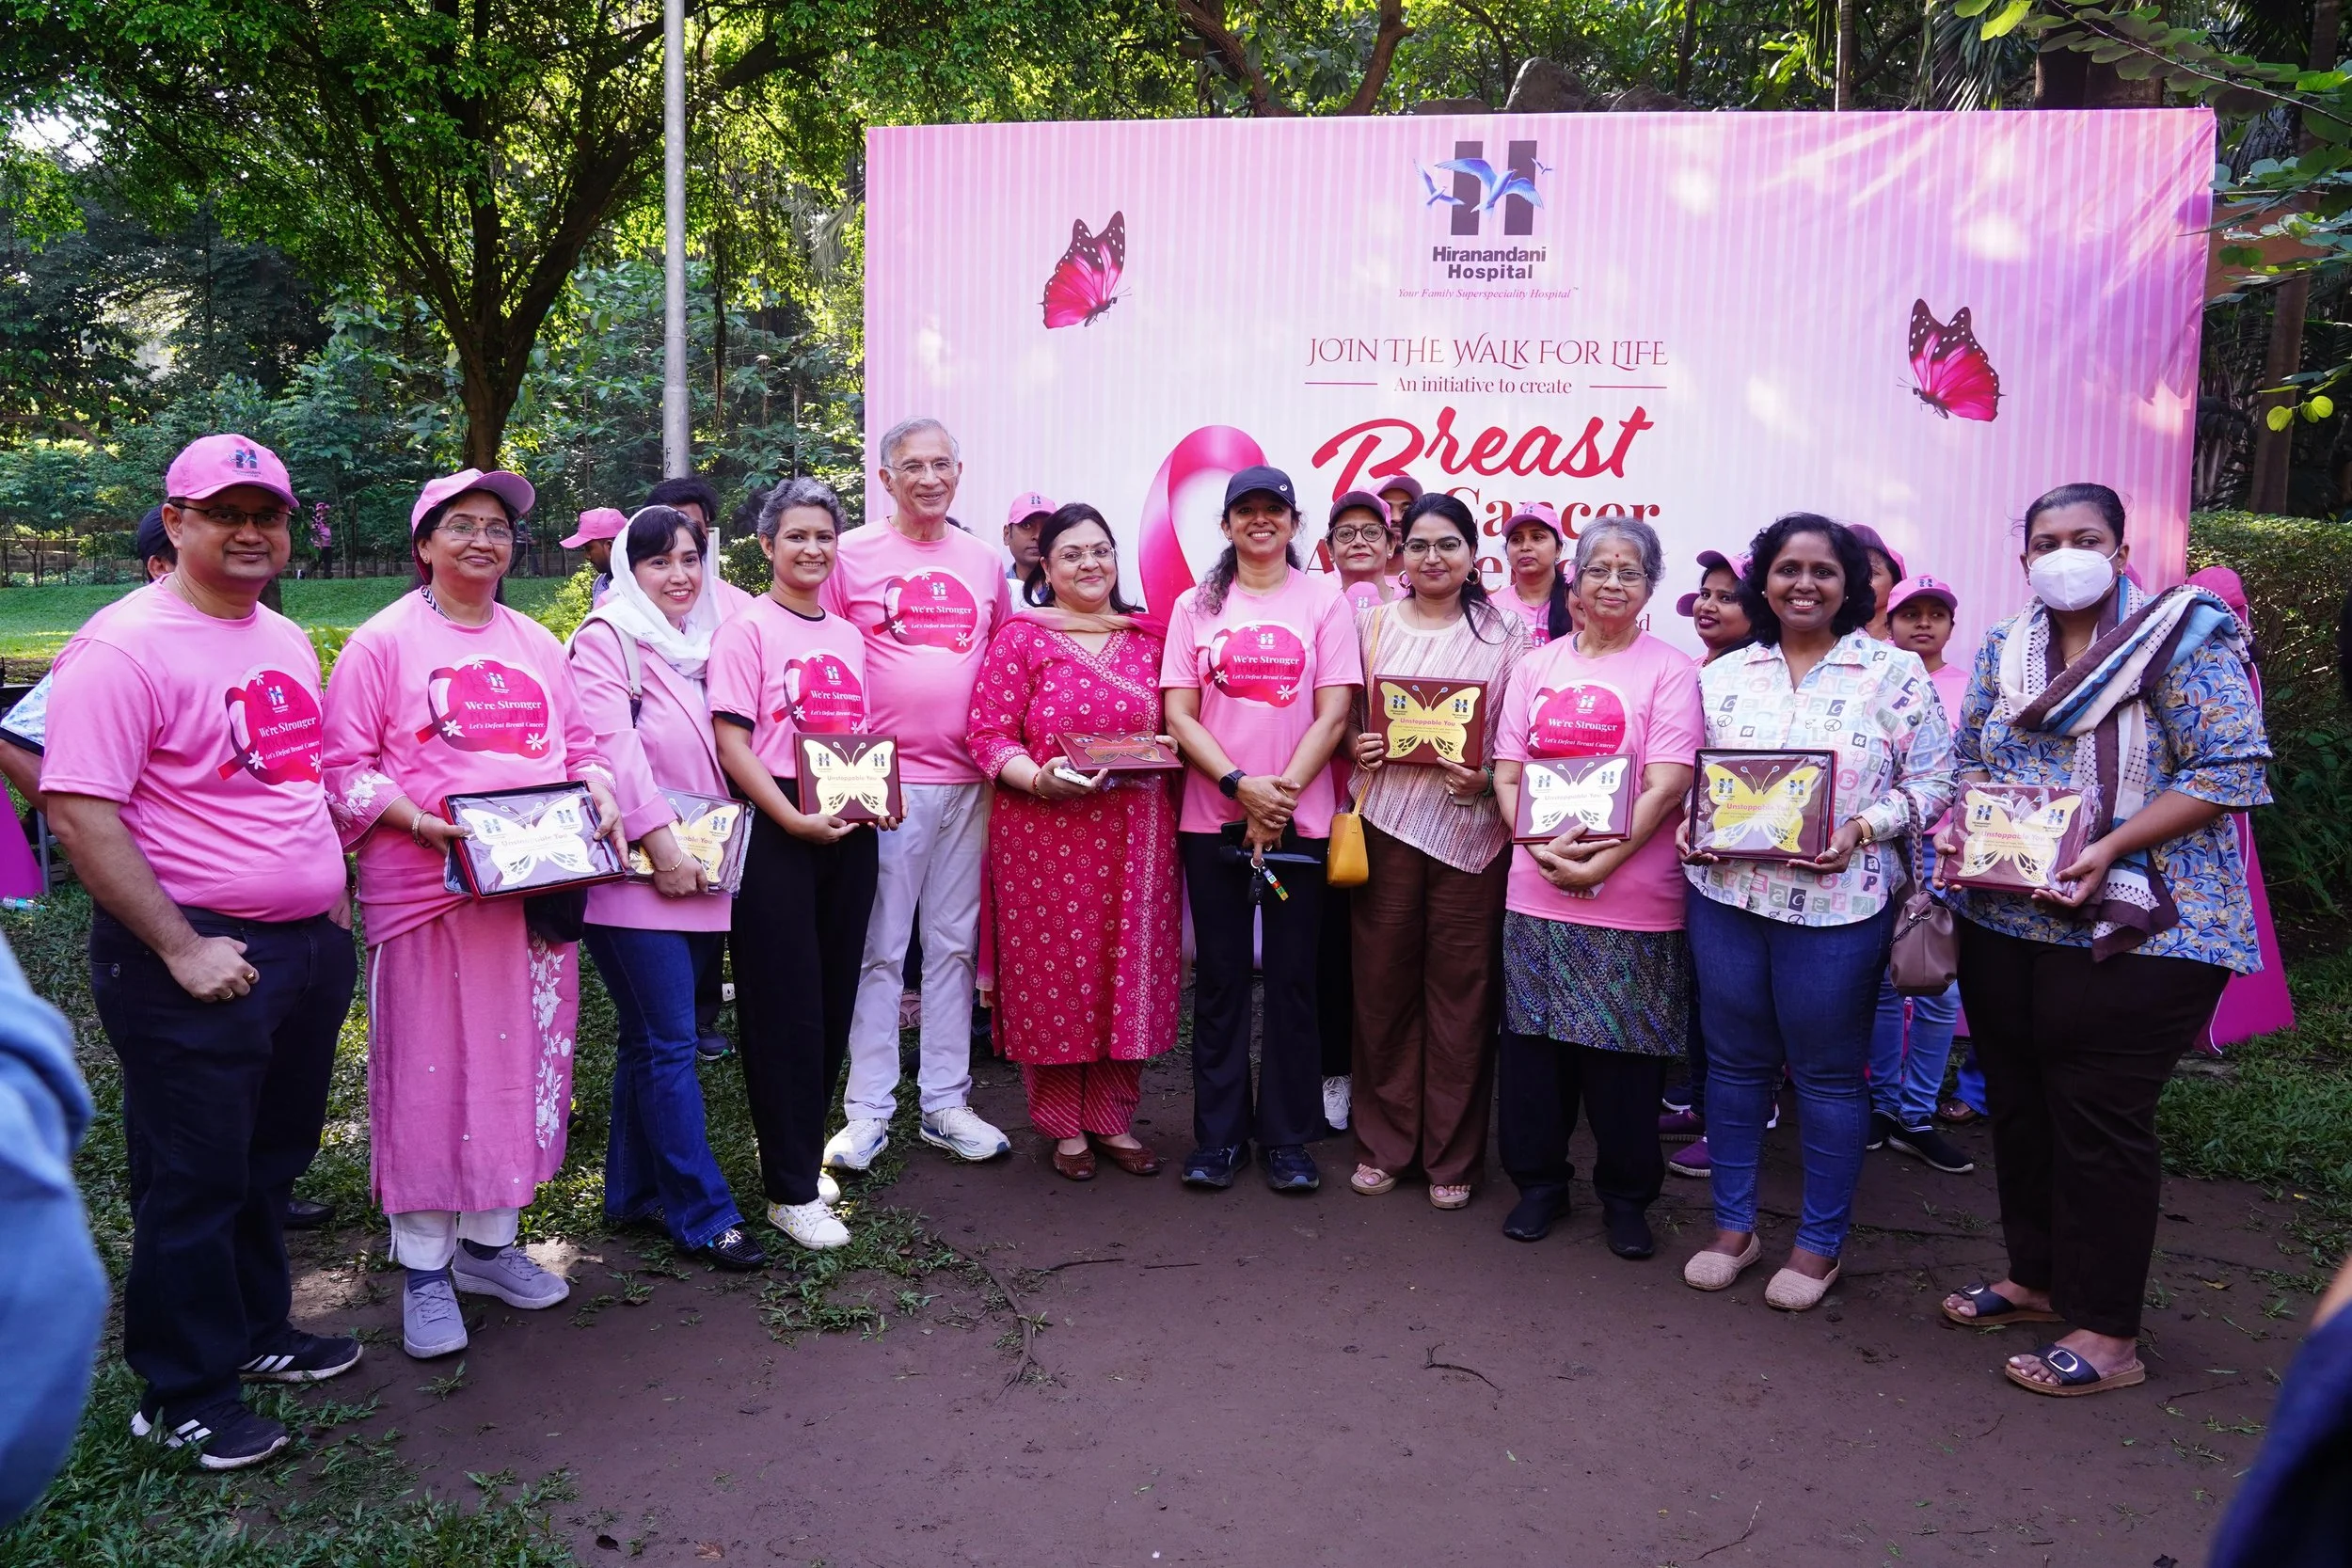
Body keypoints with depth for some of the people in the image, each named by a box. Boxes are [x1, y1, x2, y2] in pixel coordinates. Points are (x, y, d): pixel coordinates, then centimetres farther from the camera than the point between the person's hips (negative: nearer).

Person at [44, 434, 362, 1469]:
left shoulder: (287, 640, 11)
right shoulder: (126, 645, -15)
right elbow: (78, 811, -20)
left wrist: (331, 899, 13)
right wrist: (180, 949, -20)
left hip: (310, 948, 8)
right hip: (197, 958, -8)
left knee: (274, 1157, 20)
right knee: (195, 1177, 5)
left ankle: (257, 1332, 38)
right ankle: (183, 1395, 21)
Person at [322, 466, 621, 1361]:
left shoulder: (537, 644, 15)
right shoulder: (384, 641, -2)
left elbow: (580, 743, 20)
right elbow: (343, 769, -4)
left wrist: (599, 790, 0)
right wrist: (417, 818, -19)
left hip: (536, 891, 5)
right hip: (425, 893, -5)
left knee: (523, 1064, 10)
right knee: (428, 1075, 2)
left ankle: (491, 1242, 26)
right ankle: (425, 1270, 15)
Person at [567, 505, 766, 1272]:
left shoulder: (704, 640, 17)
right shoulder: (606, 636, -3)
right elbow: (611, 744, -14)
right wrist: (660, 841, -18)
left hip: (700, 869, 7)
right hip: (636, 868, -7)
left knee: (650, 1037, 14)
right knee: (669, 1042, -5)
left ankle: (634, 1192, 24)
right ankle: (704, 1214, 1)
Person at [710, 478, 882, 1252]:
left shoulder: (848, 634, 14)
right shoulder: (747, 630, -4)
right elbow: (732, 742, -11)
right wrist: (794, 819, -20)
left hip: (849, 831, 6)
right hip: (777, 831, -6)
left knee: (834, 997, 10)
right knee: (785, 1005, -2)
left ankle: (798, 1150, 27)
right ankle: (792, 1189, 6)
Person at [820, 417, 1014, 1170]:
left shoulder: (984, 562, 12)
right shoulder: (852, 555, 0)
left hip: (966, 781, 4)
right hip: (882, 779, -4)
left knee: (954, 944, 10)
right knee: (878, 948, 0)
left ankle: (946, 1103, 20)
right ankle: (867, 1110, 11)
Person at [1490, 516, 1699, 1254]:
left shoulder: (1669, 672, -1)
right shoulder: (1536, 667, 11)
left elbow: (1666, 786, -9)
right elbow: (1506, 774, 7)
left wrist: (1601, 862, -18)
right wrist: (1543, 847, -9)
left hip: (1633, 899, -3)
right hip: (1537, 891, 3)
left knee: (1624, 1052, 5)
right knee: (1533, 1041, 8)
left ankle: (1626, 1195, 23)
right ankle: (1540, 1180, 25)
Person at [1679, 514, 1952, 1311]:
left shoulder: (1895, 672, -2)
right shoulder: (1723, 675, 8)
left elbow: (1931, 782, -2)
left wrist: (1862, 830, -17)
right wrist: (1691, 823, -6)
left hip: (1838, 903, -3)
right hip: (1726, 893, 3)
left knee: (1828, 1074, 7)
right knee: (1735, 1063, 12)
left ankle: (1819, 1243, 23)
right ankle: (1733, 1224, 27)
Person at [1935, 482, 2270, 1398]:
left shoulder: (2185, 638, -6)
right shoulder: (2002, 652, 11)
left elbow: (2228, 770, -13)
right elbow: (1969, 759, 18)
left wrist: (2111, 849, -22)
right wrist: (1959, 828, -4)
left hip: (2133, 931, -6)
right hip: (2003, 920, 6)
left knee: (2100, 1119, -1)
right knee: (2019, 1105, 14)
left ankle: (2108, 1332, 12)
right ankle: (2037, 1278, 32)